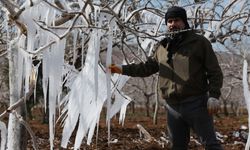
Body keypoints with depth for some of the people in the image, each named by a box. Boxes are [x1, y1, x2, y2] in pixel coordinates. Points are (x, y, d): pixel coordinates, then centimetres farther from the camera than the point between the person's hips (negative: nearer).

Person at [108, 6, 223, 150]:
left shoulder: (199, 42, -2)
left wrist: (214, 96, -14)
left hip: (196, 104, -5)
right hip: (173, 107, 5)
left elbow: (214, 71, -3)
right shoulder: (162, 47, 13)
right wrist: (124, 69, 15)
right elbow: (148, 67, 23)